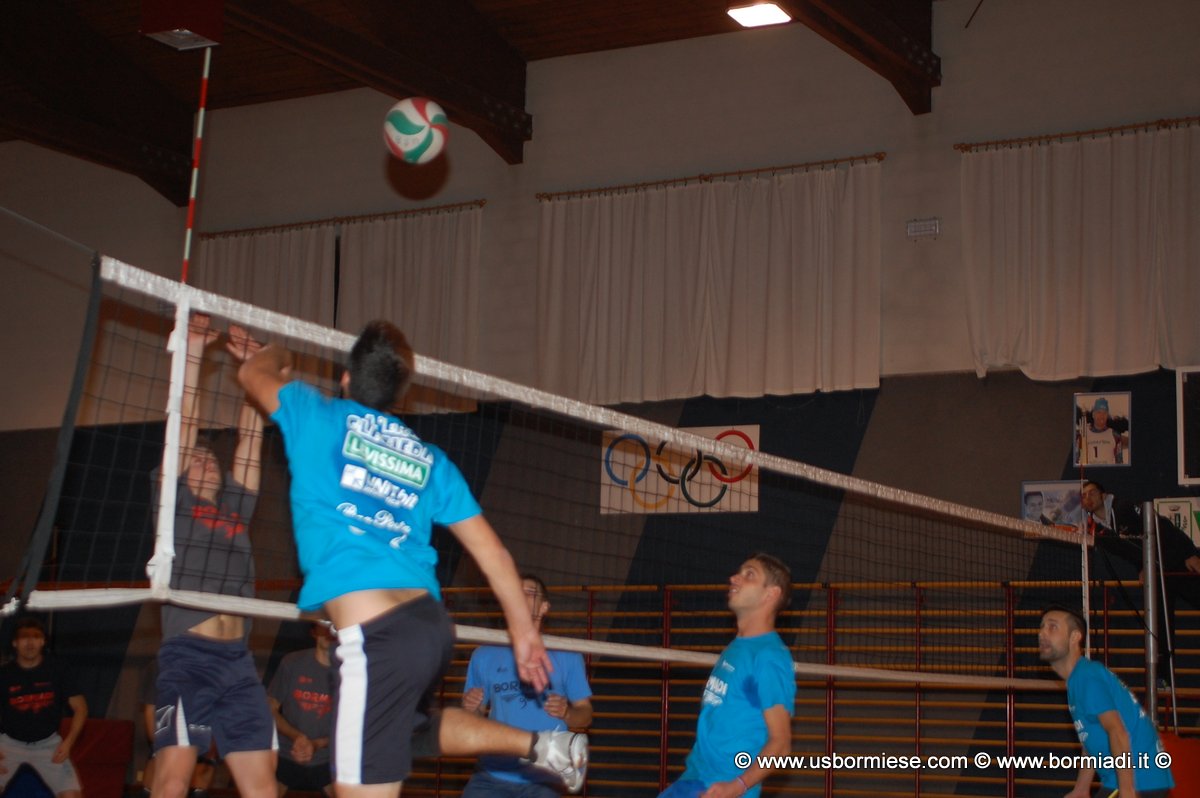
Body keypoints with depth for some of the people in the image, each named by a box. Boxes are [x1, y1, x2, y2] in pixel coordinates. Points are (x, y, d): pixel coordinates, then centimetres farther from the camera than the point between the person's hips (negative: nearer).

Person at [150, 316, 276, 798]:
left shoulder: (235, 508, 22)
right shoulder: (175, 502, 11)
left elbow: (249, 437, 20)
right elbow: (184, 427, 5)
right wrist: (193, 352, 4)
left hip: (239, 662, 5)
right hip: (188, 656, -5)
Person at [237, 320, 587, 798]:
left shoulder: (319, 418, 5)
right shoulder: (428, 459, 16)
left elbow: (253, 372, 24)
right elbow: (491, 550, 16)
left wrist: (278, 357, 46)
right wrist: (524, 630, 24)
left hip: (375, 633, -6)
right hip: (431, 624, 6)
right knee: (409, 726, 36)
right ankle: (540, 745, 27)